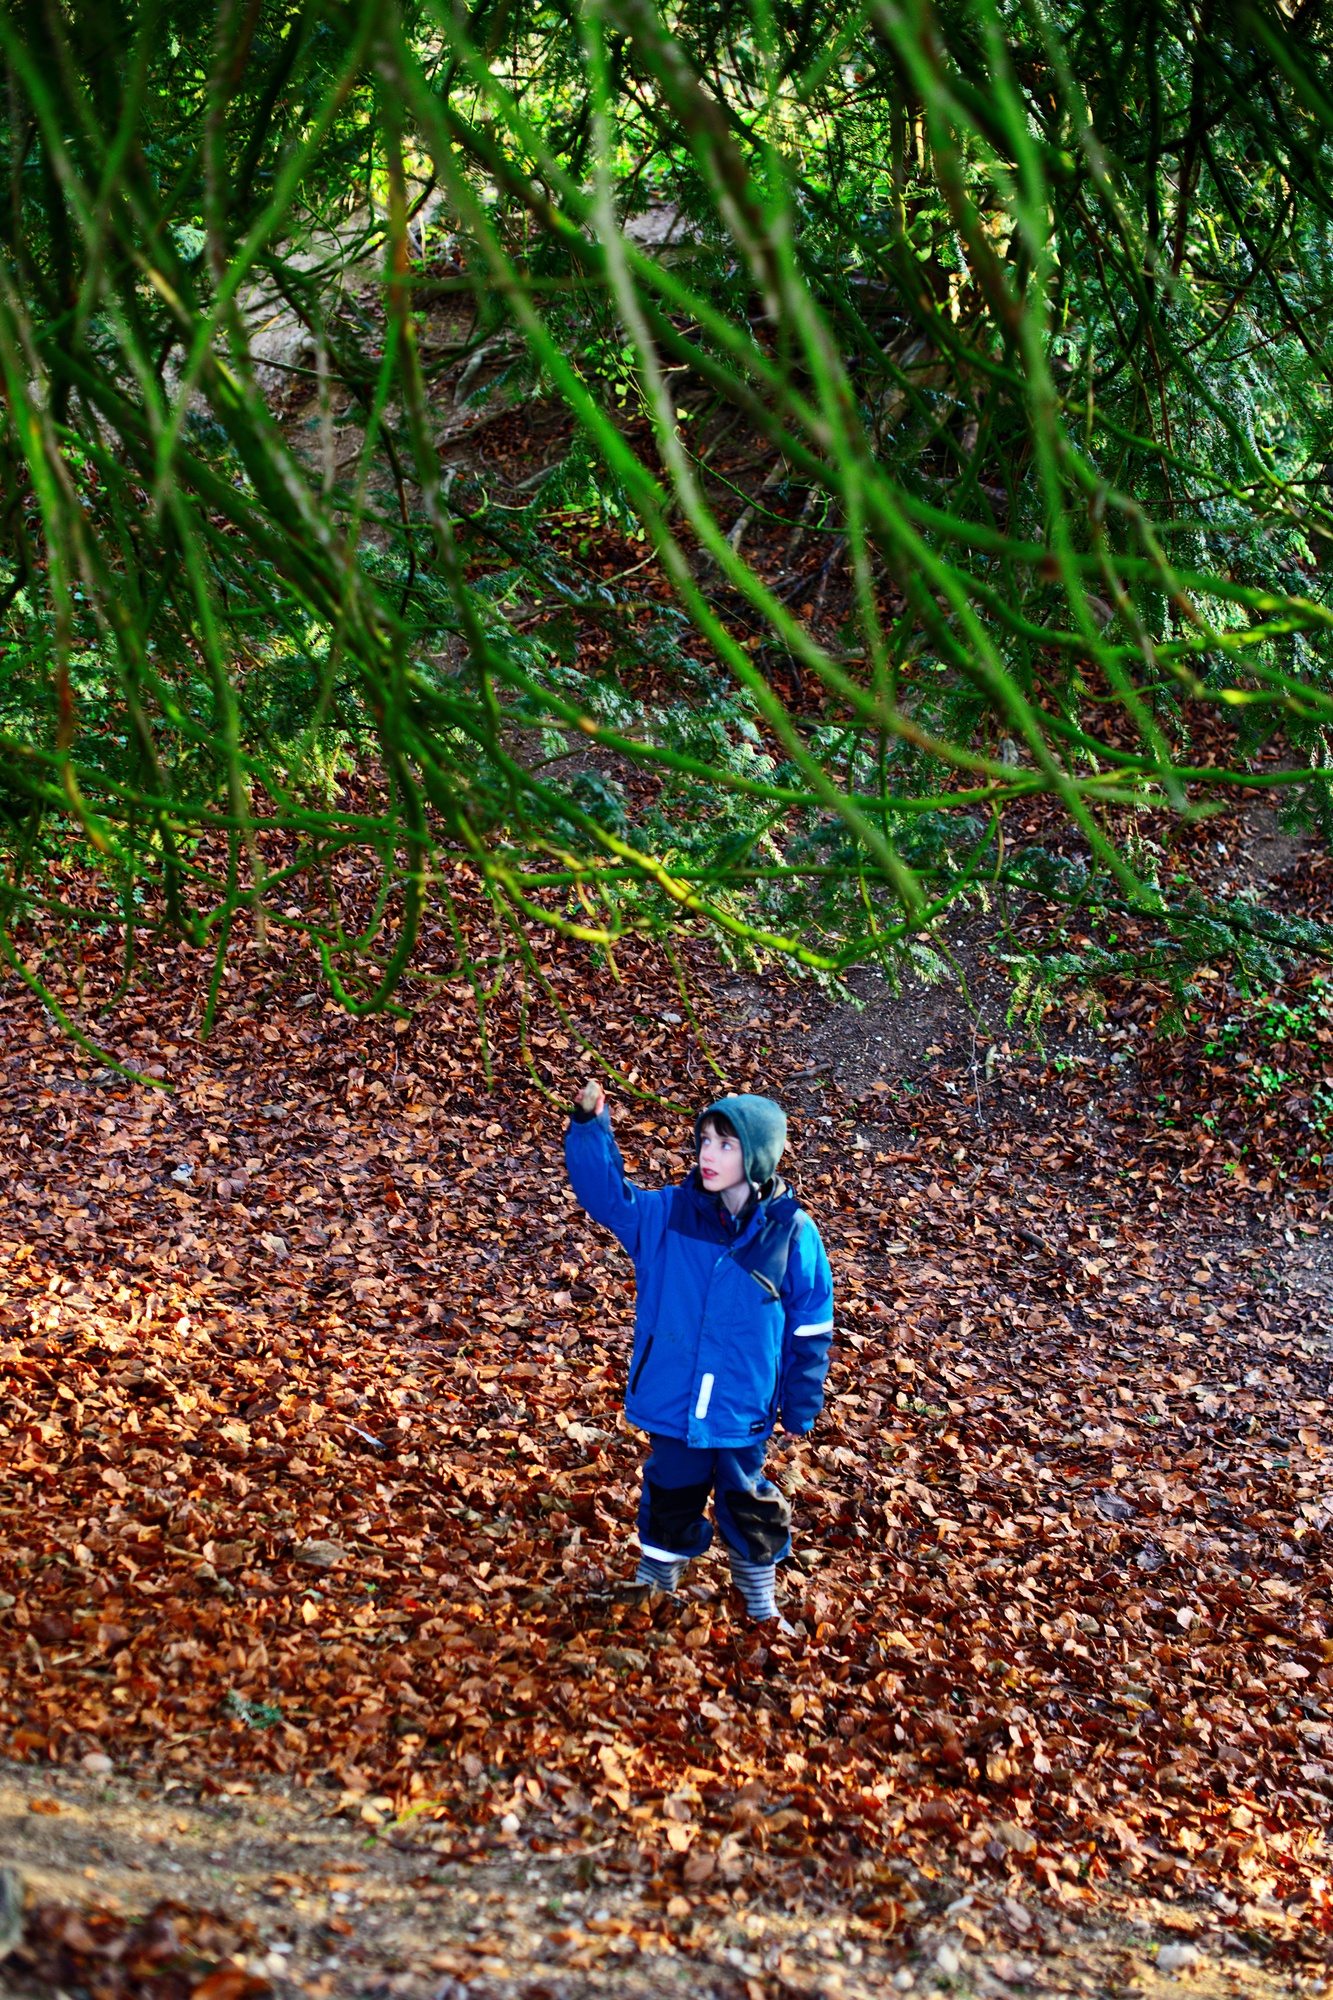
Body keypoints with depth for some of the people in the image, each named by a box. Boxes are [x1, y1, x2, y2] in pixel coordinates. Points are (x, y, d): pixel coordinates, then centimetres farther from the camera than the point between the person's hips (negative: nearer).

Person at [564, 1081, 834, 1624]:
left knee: (748, 1504, 17)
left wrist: (800, 1409, 2)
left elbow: (810, 1329, -4)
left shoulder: (792, 1233, -11)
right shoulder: (668, 1214, -7)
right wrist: (590, 1128, -28)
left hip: (743, 1411, -1)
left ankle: (759, 1591, 41)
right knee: (670, 1496, 18)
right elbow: (606, 1193, -12)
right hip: (672, 1401, 1)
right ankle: (656, 1580, 42)